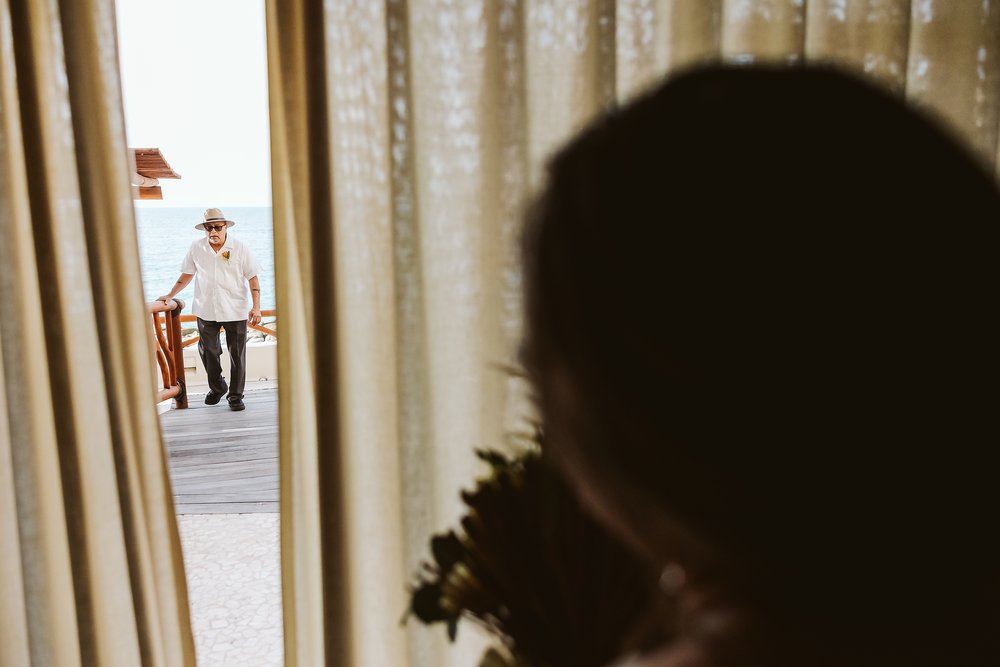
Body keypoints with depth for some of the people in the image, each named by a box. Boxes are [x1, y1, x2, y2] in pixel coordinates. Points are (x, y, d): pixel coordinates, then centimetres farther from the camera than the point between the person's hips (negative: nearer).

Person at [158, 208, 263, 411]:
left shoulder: (240, 248, -4)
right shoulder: (196, 248, 3)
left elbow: (253, 278, -3)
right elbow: (187, 274, 16)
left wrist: (256, 307, -9)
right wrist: (169, 295, 15)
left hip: (235, 311, -2)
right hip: (206, 310, 3)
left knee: (237, 354, 1)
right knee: (208, 352, 10)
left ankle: (236, 395, 12)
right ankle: (217, 388, 31)